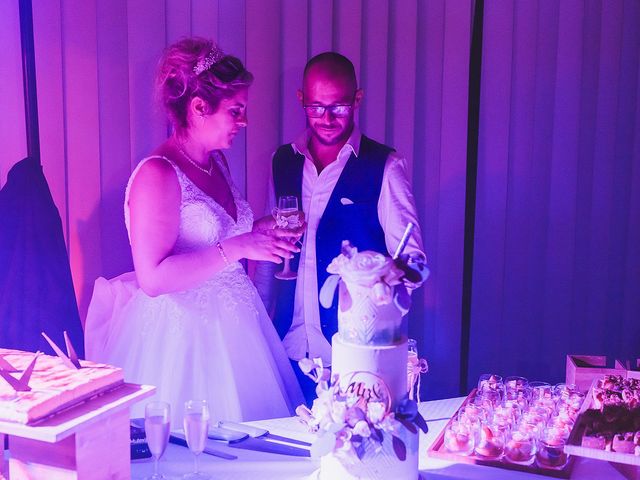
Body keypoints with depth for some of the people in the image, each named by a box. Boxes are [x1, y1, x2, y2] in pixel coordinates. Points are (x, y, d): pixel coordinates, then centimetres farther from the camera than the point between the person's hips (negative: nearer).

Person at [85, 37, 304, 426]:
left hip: (233, 328, 8)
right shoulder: (157, 175, -17)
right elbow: (153, 278, -23)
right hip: (183, 337, -8)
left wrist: (261, 229, 4)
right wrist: (239, 246, -23)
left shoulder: (217, 163, 8)